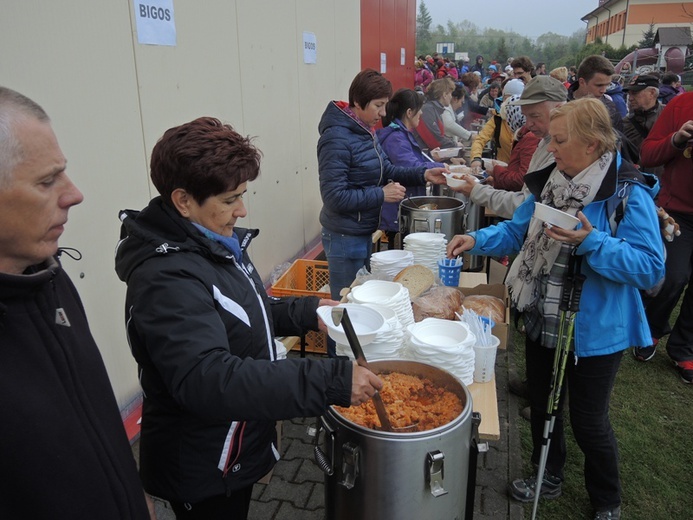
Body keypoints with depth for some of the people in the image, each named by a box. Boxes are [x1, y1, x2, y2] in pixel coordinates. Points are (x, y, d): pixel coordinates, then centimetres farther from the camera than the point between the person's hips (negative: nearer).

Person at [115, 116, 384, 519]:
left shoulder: (215, 243, 0)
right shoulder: (166, 280, -30)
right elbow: (209, 380, -39)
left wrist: (306, 312, -2)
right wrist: (332, 381, -40)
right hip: (202, 474, -8)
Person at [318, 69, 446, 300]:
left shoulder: (365, 132, 6)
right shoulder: (336, 139, -21)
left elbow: (386, 170, 11)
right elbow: (334, 197, -24)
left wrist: (423, 175, -4)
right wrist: (381, 195, -21)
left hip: (363, 233, 9)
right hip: (344, 238, -9)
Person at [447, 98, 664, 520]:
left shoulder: (629, 194, -19)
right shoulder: (550, 181, 0)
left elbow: (651, 267, -23)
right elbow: (517, 231, 7)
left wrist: (591, 243, -33)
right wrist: (477, 240, -9)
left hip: (594, 329, -6)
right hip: (543, 319, 6)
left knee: (589, 420, 9)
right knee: (542, 403, 21)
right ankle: (549, 477, 47)